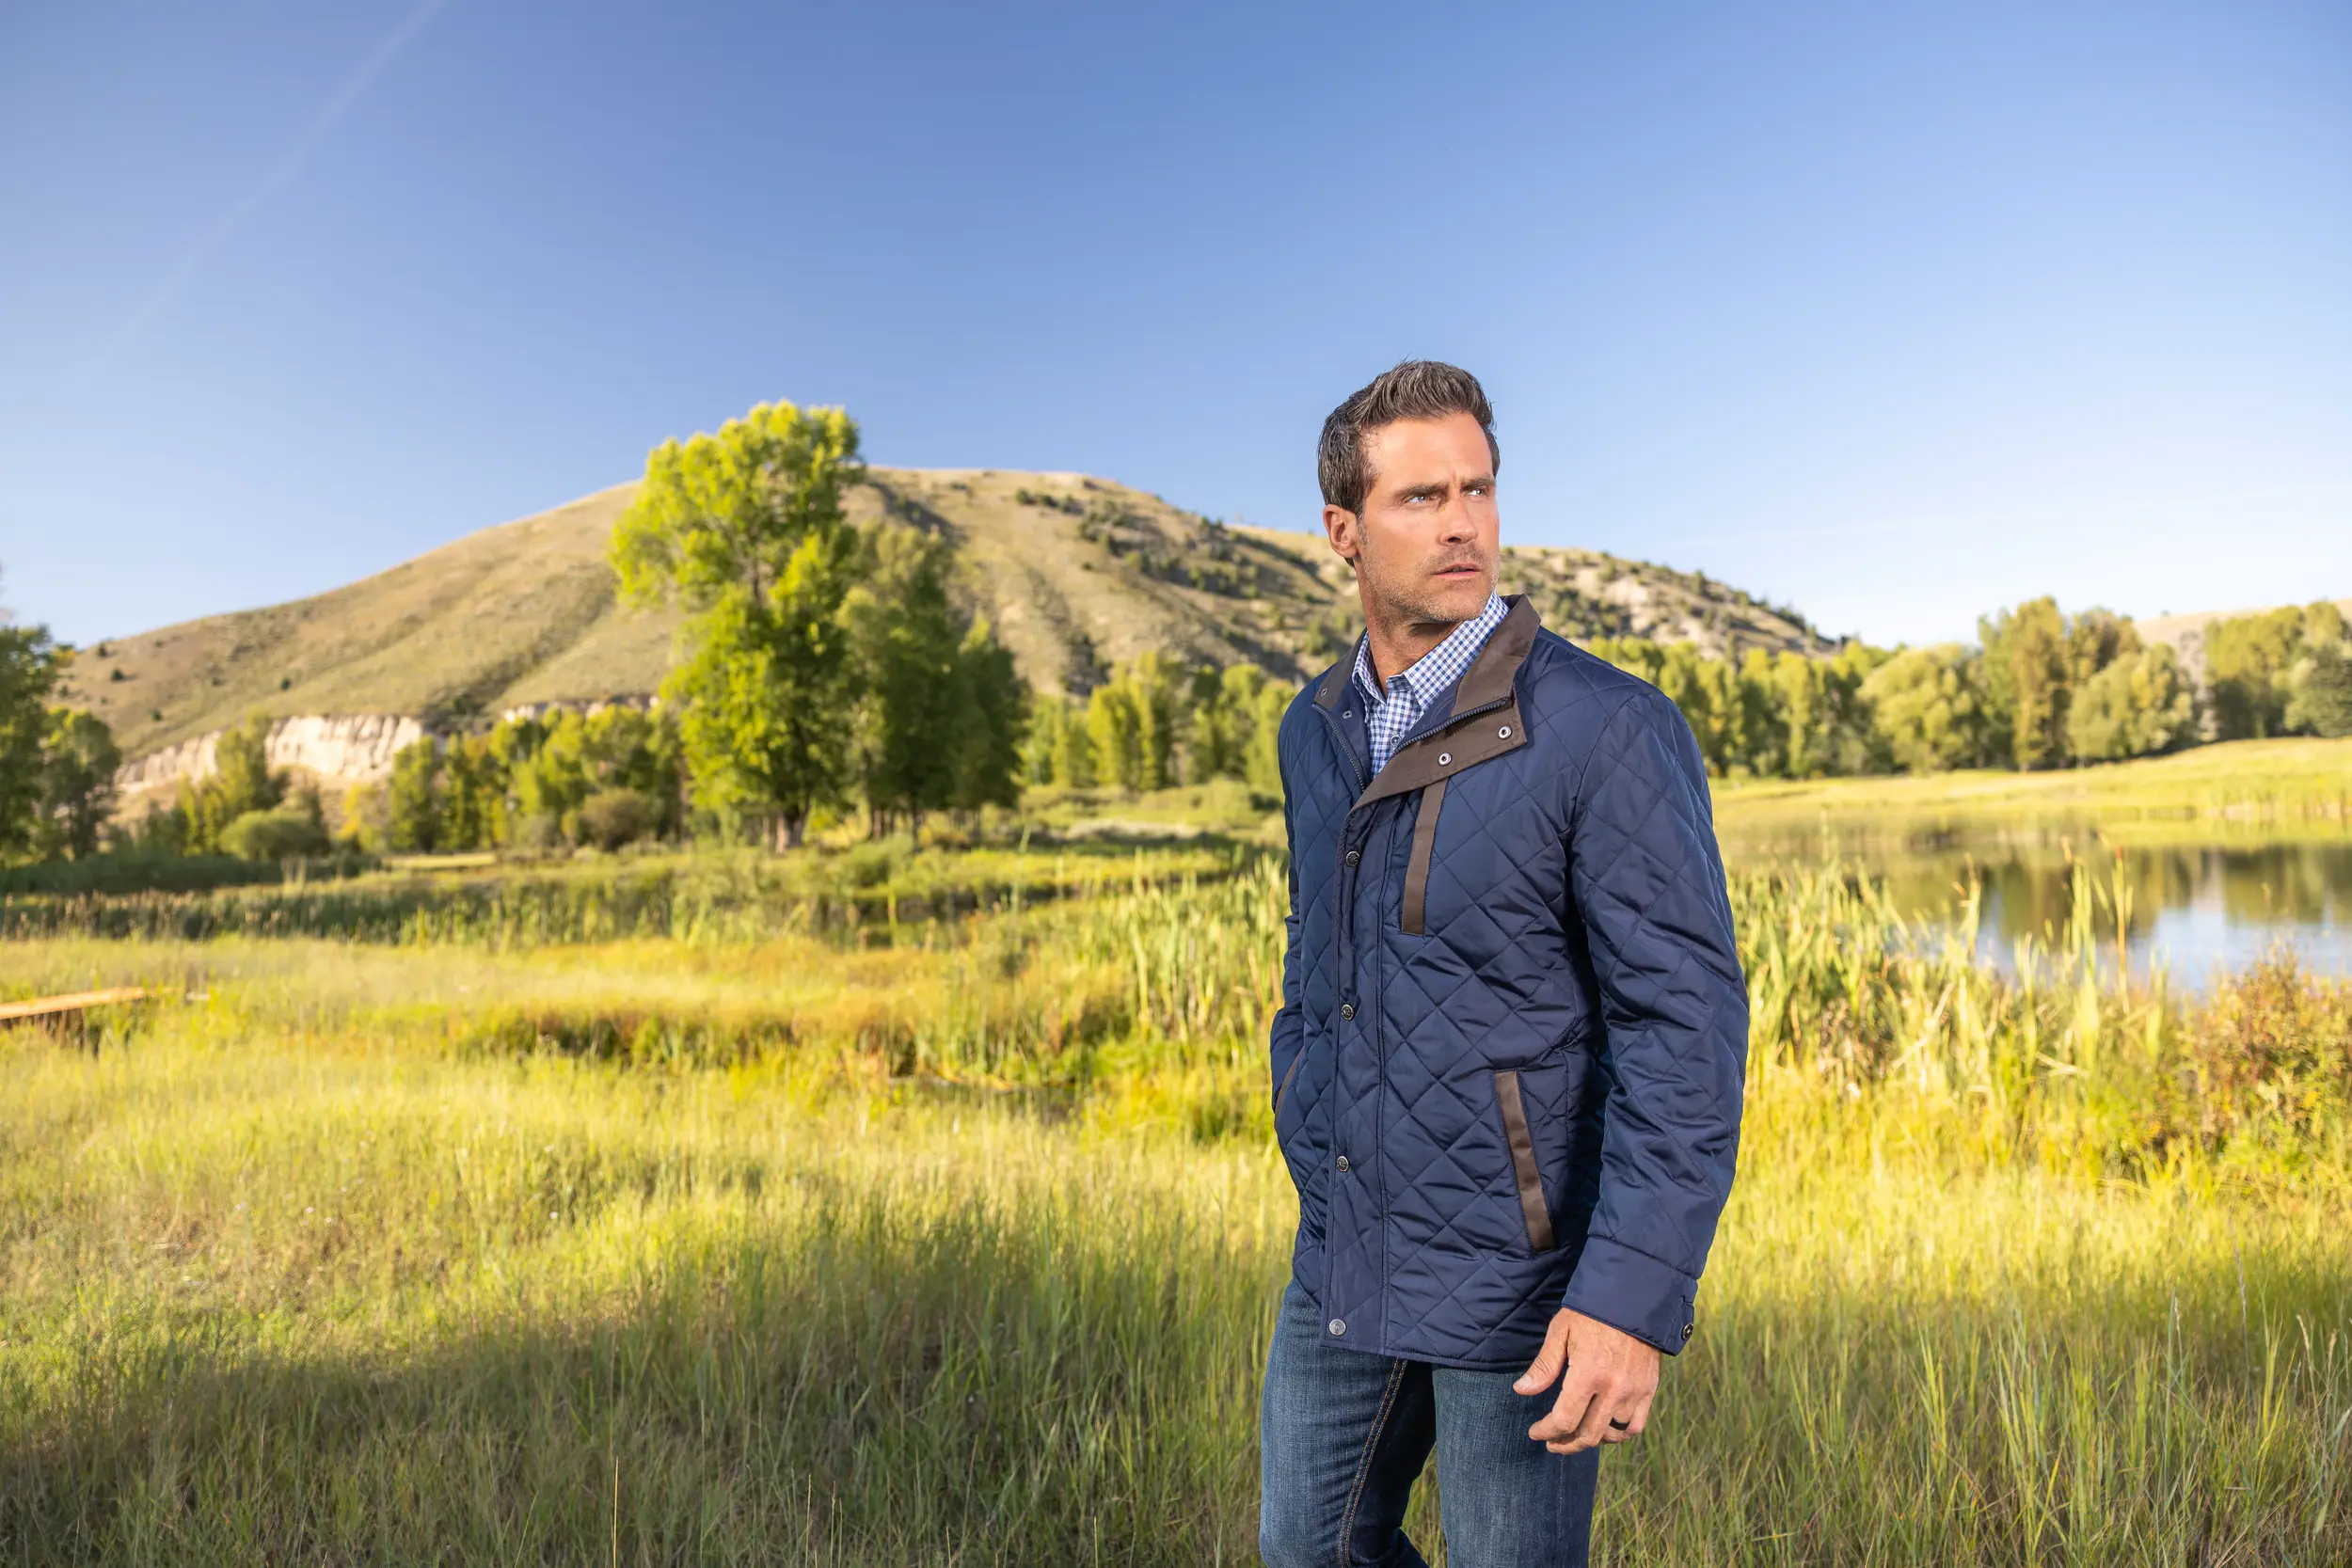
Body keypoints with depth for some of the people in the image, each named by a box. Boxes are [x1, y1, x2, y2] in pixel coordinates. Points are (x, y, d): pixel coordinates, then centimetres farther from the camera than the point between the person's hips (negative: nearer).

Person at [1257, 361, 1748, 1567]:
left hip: (1519, 1273, -6)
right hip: (1346, 1260, 6)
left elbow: (1687, 1024, -19)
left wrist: (1636, 1296, -24)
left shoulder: (1609, 730, -17)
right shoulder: (1316, 730, 4)